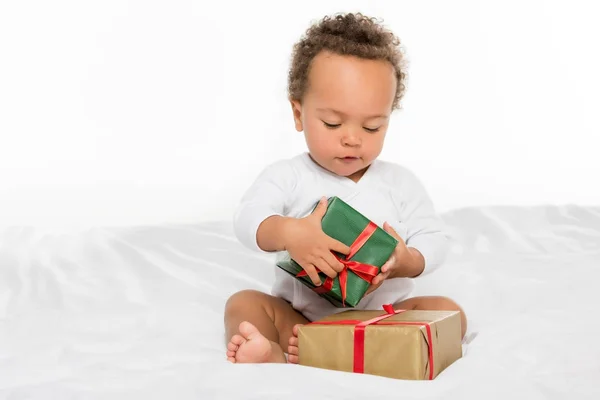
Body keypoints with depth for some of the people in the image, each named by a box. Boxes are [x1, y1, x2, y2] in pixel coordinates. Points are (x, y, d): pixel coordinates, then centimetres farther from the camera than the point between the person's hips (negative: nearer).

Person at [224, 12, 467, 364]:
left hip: (384, 316, 1)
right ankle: (275, 356, -51)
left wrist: (407, 263, -23)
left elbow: (434, 241, 1)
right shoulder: (287, 176, -1)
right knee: (243, 303, -17)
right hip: (299, 317, -1)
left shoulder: (400, 183, 4)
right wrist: (289, 233, -39)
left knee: (448, 311, -22)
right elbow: (249, 218, -17)